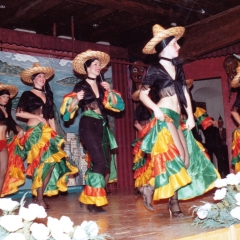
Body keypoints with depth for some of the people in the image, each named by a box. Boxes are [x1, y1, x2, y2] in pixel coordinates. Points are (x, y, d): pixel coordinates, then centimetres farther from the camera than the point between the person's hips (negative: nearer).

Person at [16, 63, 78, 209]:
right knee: (43, 162, -12)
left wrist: (55, 134, 9)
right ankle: (39, 199, -4)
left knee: (51, 161, -5)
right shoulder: (27, 94, 3)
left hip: (47, 132, 6)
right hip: (34, 131, -6)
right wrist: (38, 116, -11)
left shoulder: (47, 96, 19)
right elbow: (19, 112, -8)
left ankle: (40, 196, 4)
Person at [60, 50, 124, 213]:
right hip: (88, 126, -6)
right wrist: (76, 99, -23)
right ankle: (93, 200, -7)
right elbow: (69, 110, -5)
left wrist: (110, 91, -3)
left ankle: (90, 198, 17)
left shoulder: (101, 86, 15)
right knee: (100, 161, -17)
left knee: (103, 163, 5)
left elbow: (117, 105, 12)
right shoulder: (80, 86, 0)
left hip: (102, 126, 6)